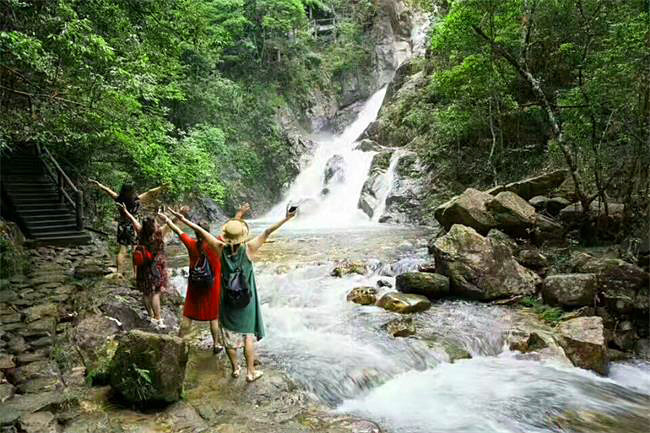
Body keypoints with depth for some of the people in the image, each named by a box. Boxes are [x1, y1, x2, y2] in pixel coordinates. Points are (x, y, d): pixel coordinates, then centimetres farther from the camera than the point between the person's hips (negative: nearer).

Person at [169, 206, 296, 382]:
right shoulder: (249, 249, -22)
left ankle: (235, 368, 35)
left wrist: (183, 219, -3)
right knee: (248, 335, 13)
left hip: (227, 301, 2)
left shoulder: (221, 249, -16)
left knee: (229, 335, 18)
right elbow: (267, 232, -24)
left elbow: (201, 231, -11)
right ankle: (250, 372, 22)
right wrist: (286, 218, -25)